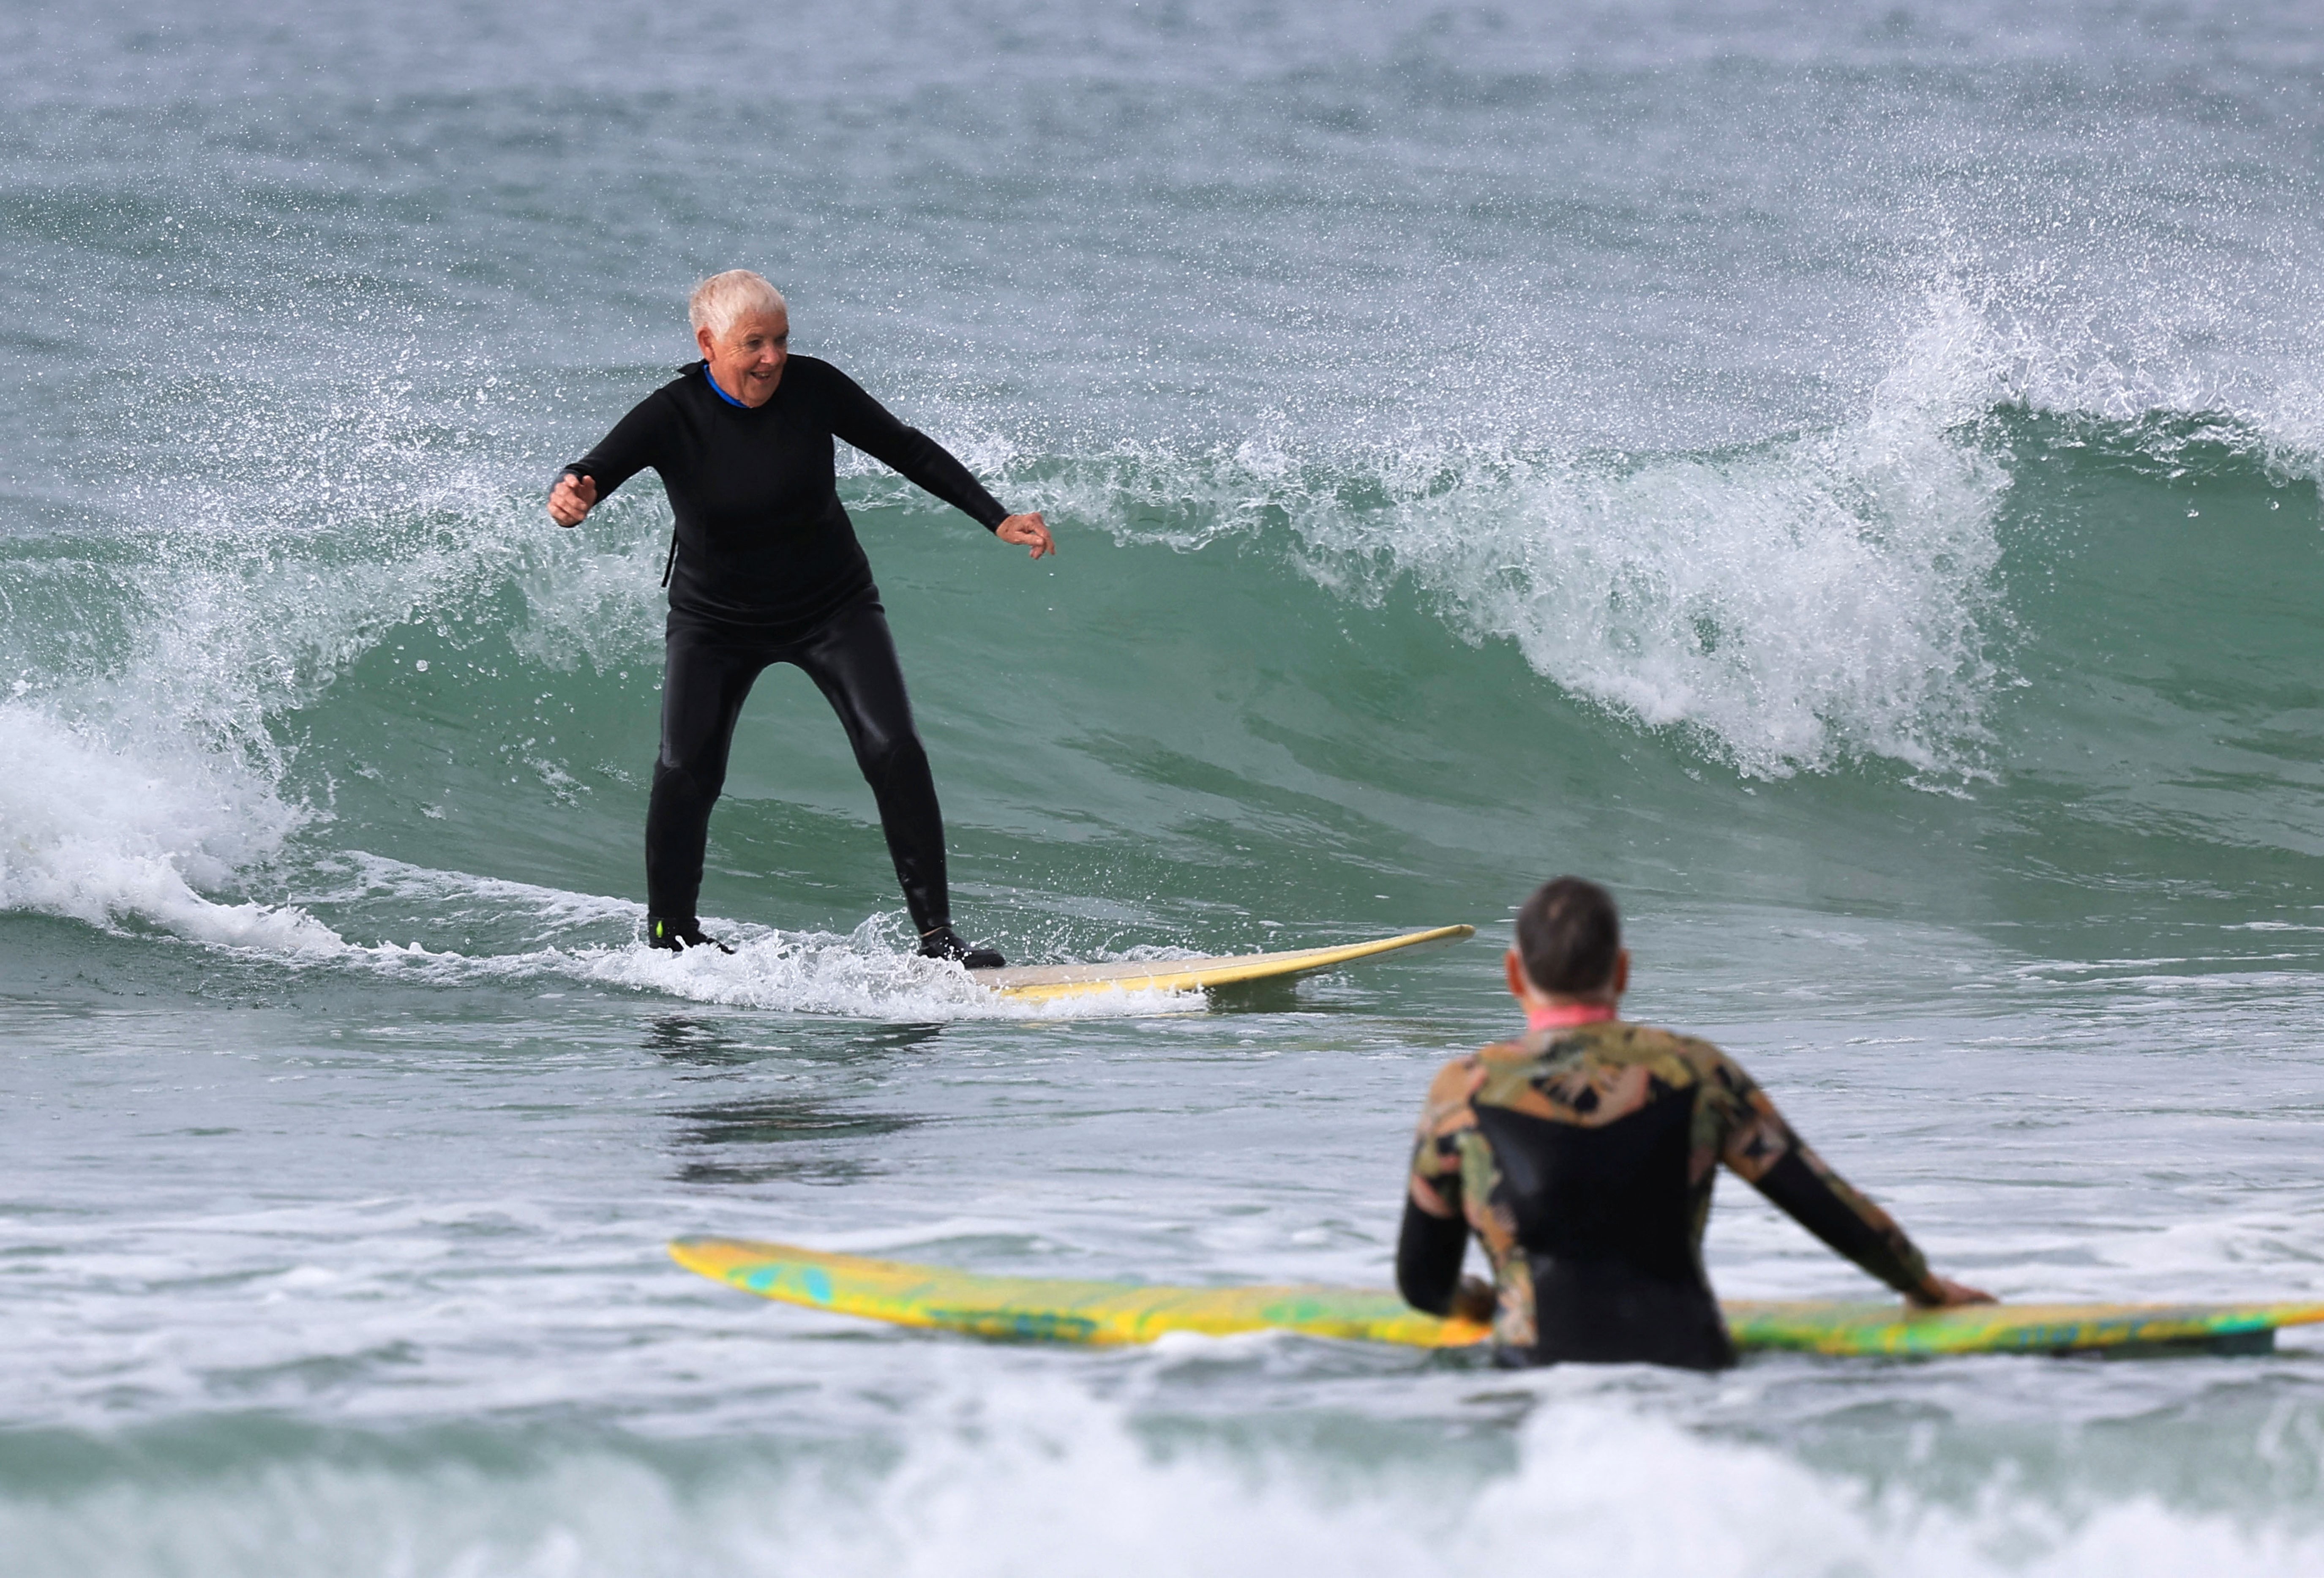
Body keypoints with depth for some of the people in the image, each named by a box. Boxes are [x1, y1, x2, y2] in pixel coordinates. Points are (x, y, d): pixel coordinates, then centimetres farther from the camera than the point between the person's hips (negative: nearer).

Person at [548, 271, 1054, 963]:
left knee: (894, 752, -16)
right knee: (686, 773, -18)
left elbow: (908, 451, -5)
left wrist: (998, 520, -9)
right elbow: (597, 469, -34)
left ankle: (937, 934, -9)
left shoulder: (812, 388, -16)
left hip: (832, 609, 1)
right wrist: (572, 494, -59)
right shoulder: (673, 415, -20)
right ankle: (669, 934, 3)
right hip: (714, 620, -1)